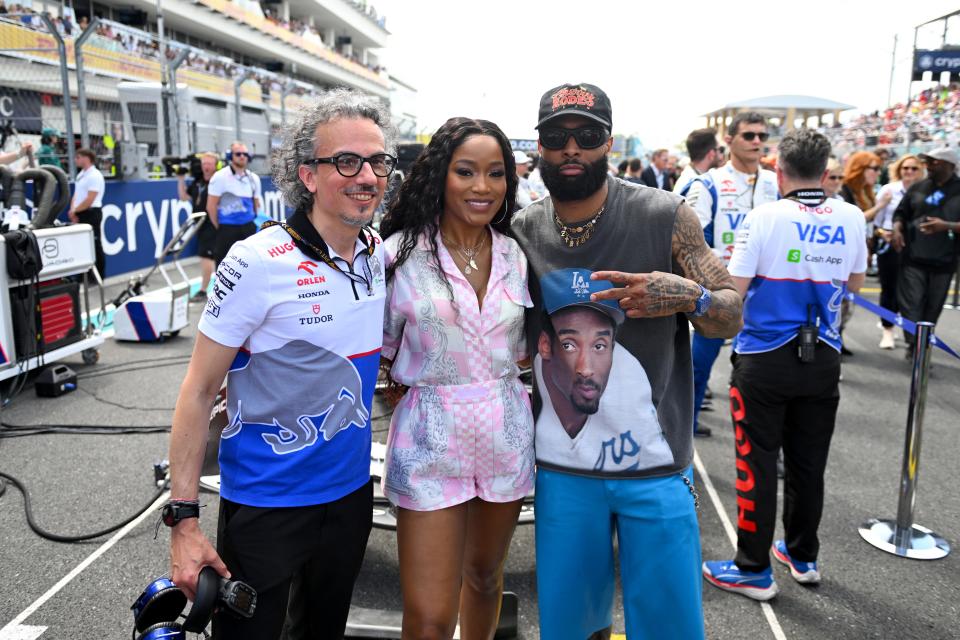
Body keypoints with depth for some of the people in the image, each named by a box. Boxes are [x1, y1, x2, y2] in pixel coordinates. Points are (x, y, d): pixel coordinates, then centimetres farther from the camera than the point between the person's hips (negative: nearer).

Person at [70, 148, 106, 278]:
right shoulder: (81, 174, 15)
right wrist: (73, 211, 0)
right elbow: (76, 195, 17)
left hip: (91, 214, -9)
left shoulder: (95, 175, -14)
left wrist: (74, 210, -10)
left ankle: (99, 276, 5)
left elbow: (89, 200, -19)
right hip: (80, 214, 9)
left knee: (95, 245, -2)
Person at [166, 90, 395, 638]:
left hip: (351, 491, 5)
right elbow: (199, 391, -14)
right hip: (266, 505, -5)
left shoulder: (381, 253, -3)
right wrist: (184, 518, -15)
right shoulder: (258, 262, -19)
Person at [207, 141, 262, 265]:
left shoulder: (254, 178, 8)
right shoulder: (220, 177, -8)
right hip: (227, 229, -5)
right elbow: (211, 206, -6)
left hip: (248, 228, 5)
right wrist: (219, 228, -1)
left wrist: (254, 224, 12)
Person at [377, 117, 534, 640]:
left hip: (506, 435, 4)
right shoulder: (400, 252, -9)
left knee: (485, 575, 23)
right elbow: (381, 349, -2)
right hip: (431, 439, -4)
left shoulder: (514, 256, 3)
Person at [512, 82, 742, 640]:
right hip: (561, 468, 2)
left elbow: (732, 317, -4)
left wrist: (687, 296, -25)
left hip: (656, 466, -2)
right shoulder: (521, 233, -1)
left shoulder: (667, 217, -9)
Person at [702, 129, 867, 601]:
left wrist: (733, 262, 5)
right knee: (808, 463, 16)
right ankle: (802, 555, 32)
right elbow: (854, 284, 14)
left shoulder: (764, 217, -13)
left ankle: (753, 569, 14)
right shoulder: (851, 219, 1)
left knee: (757, 462, 5)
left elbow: (732, 292, -15)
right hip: (822, 360, 4)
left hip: (765, 359, -4)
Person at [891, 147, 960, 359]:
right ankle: (916, 348, -2)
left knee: (932, 308, 7)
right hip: (913, 257, 1)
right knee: (910, 305, -6)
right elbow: (901, 212, 15)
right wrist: (897, 229, -5)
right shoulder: (918, 188, 9)